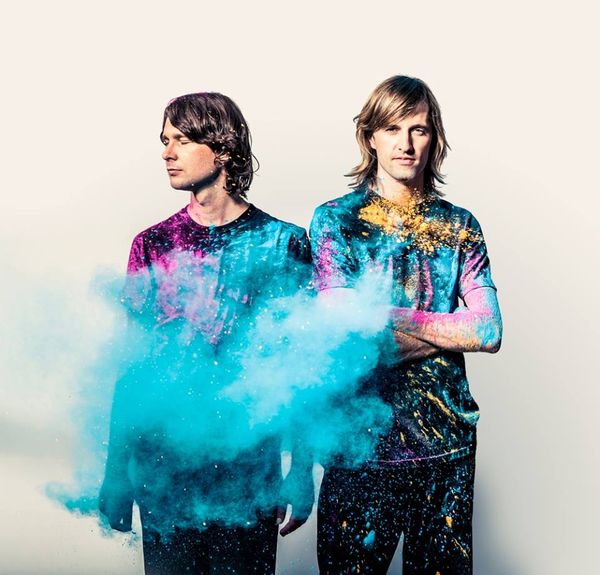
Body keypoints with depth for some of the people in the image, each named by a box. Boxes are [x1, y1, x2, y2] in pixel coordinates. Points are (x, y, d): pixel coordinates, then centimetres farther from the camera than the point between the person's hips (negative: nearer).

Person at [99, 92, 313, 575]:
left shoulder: (283, 243, -4)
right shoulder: (153, 245, 2)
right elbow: (132, 363, 4)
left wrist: (303, 470, -2)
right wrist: (116, 475, 3)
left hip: (249, 461, -1)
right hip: (162, 460, 2)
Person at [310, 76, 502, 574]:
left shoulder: (459, 226, 5)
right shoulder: (335, 219, -3)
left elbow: (491, 332, -6)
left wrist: (389, 319, -12)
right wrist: (448, 331, -9)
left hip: (447, 437, 3)